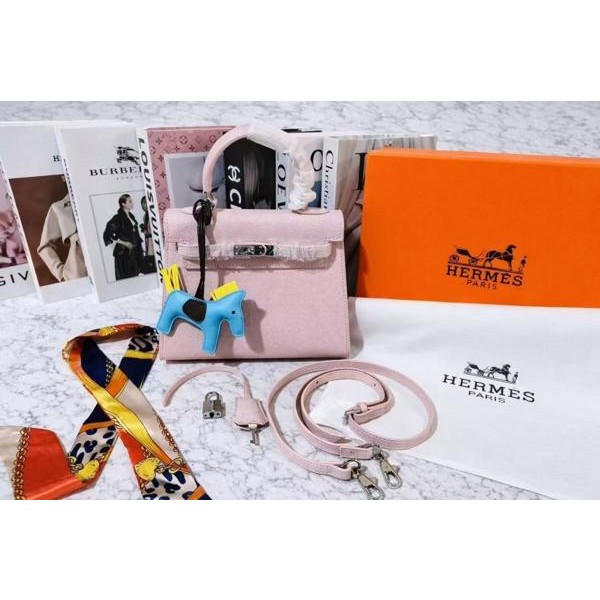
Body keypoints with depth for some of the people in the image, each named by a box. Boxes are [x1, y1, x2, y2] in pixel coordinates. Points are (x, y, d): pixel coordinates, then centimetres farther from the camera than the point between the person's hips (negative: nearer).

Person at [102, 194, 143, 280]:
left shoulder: (131, 216, 12)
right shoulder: (118, 218, -11)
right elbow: (107, 234, -15)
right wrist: (123, 243, -13)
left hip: (134, 252, 7)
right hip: (123, 253, -7)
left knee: (135, 276, 8)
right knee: (126, 279, -6)